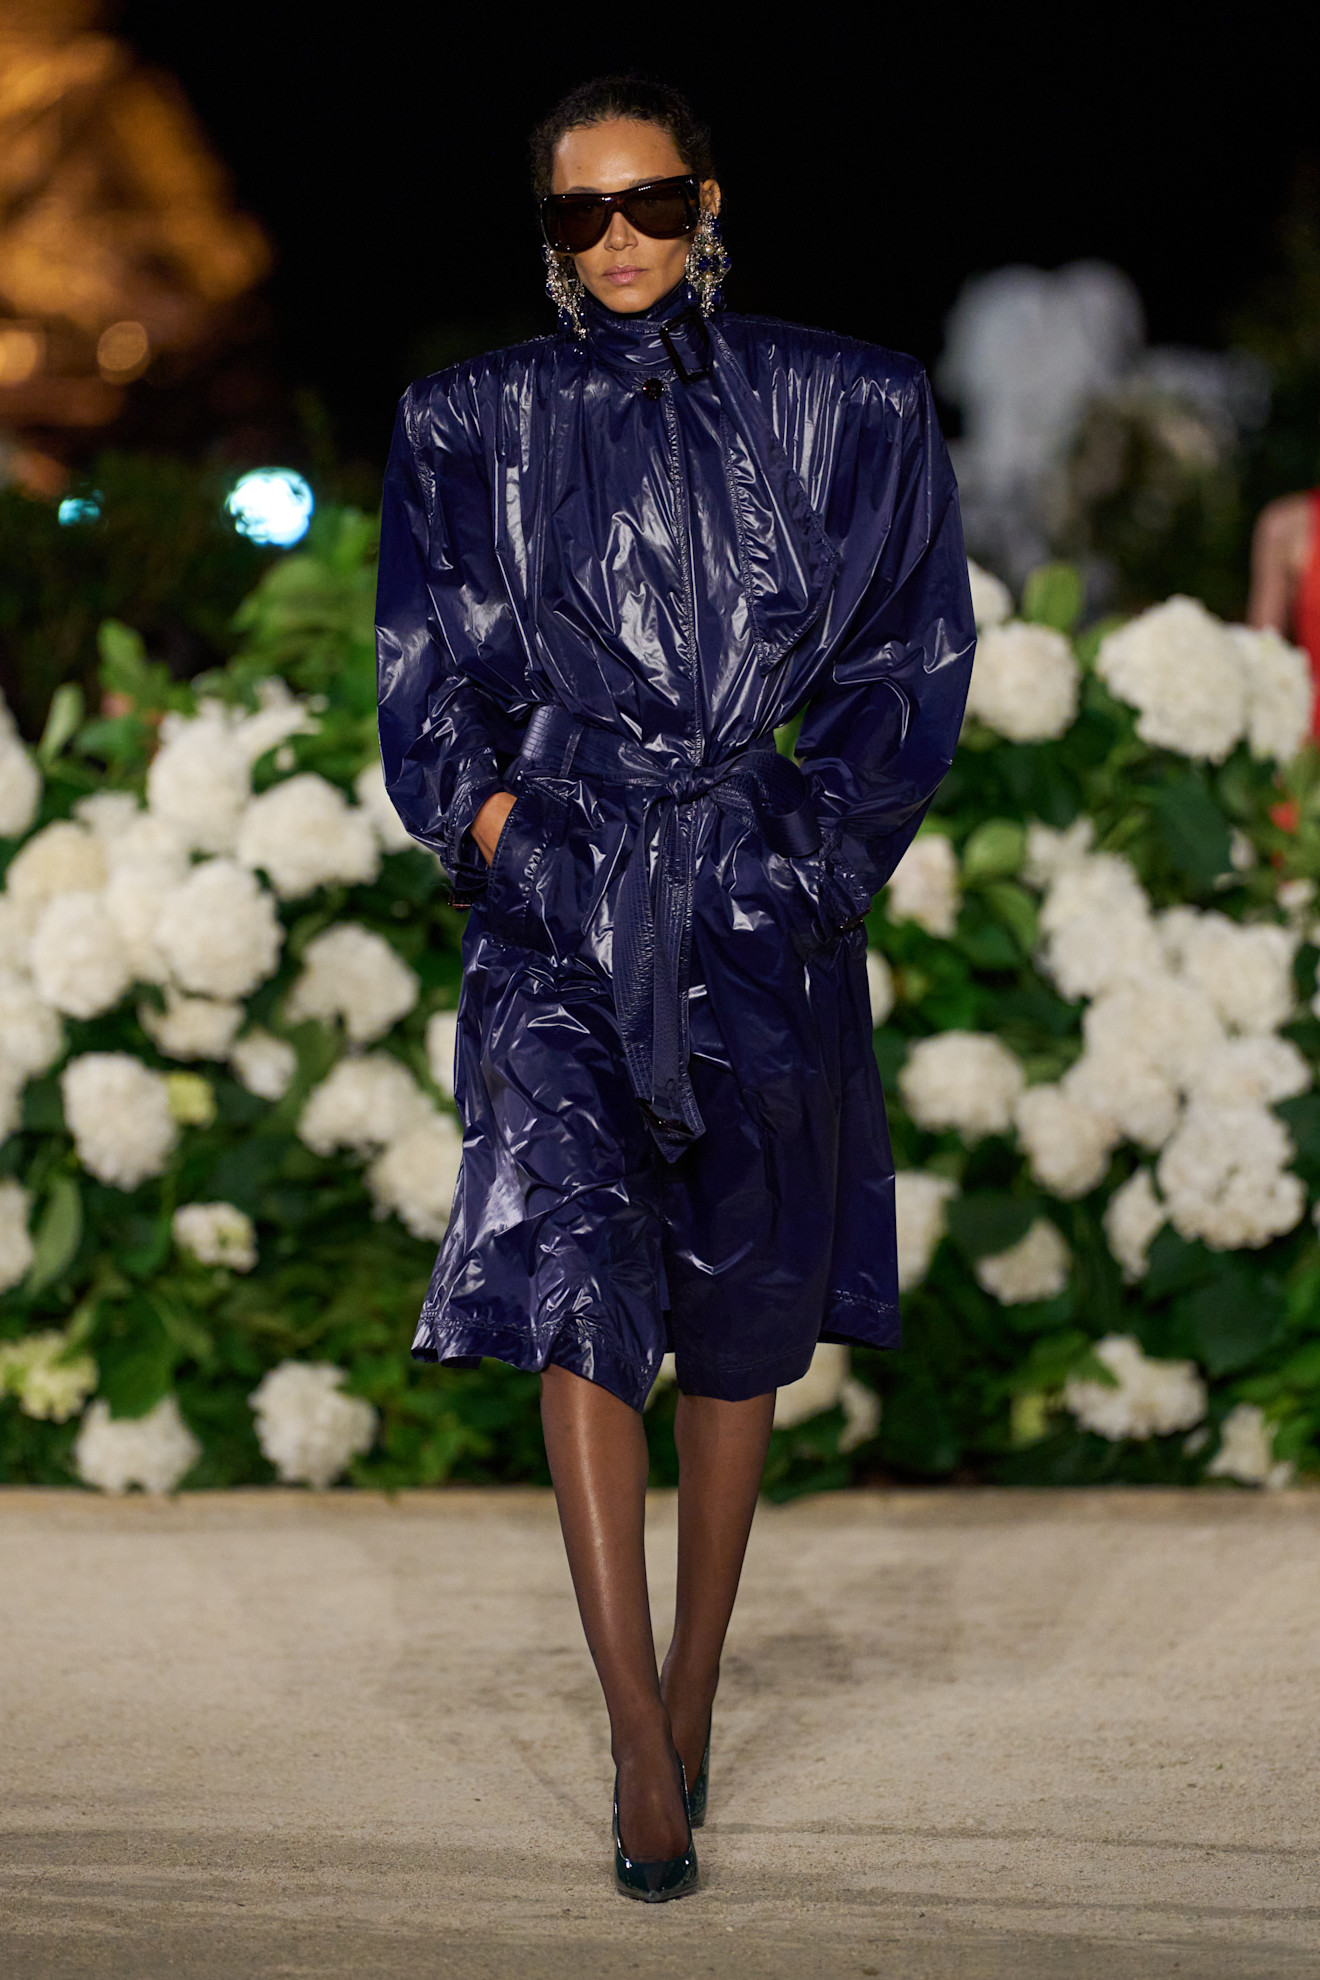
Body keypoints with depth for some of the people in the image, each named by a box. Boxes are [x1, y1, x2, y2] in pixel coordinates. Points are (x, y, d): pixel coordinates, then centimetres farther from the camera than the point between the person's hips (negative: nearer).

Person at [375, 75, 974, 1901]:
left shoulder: (845, 410, 5)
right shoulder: (475, 426, 8)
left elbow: (905, 659, 9)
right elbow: (432, 675, 12)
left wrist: (819, 841, 0)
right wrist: (490, 817, -2)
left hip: (761, 909, 1)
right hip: (558, 909, 0)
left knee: (736, 1321, 6)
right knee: (574, 1282, -16)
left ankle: (691, 1699, 20)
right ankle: (644, 1745, -17)